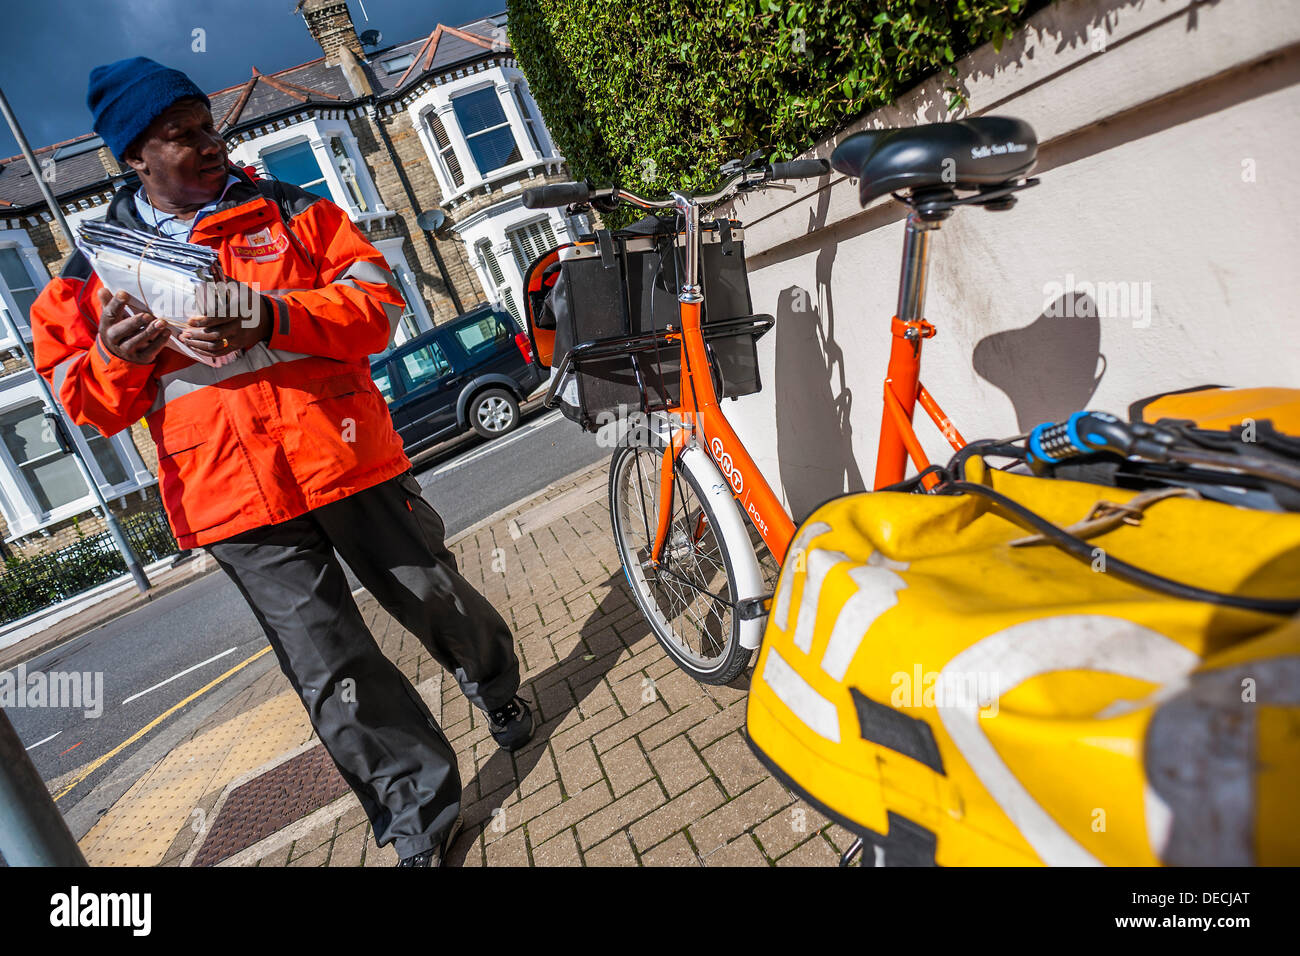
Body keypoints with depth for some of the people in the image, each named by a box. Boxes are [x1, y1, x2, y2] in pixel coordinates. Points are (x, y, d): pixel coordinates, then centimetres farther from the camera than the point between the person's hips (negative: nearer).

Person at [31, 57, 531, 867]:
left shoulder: (287, 212, 9)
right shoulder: (96, 267, 11)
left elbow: (379, 301, -2)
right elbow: (91, 404, 13)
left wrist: (275, 315, -17)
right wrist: (118, 358, -10)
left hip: (348, 459, 0)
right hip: (234, 502, 1)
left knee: (439, 604, 11)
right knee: (334, 675, 2)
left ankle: (499, 687, 44)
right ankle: (420, 815, 21)